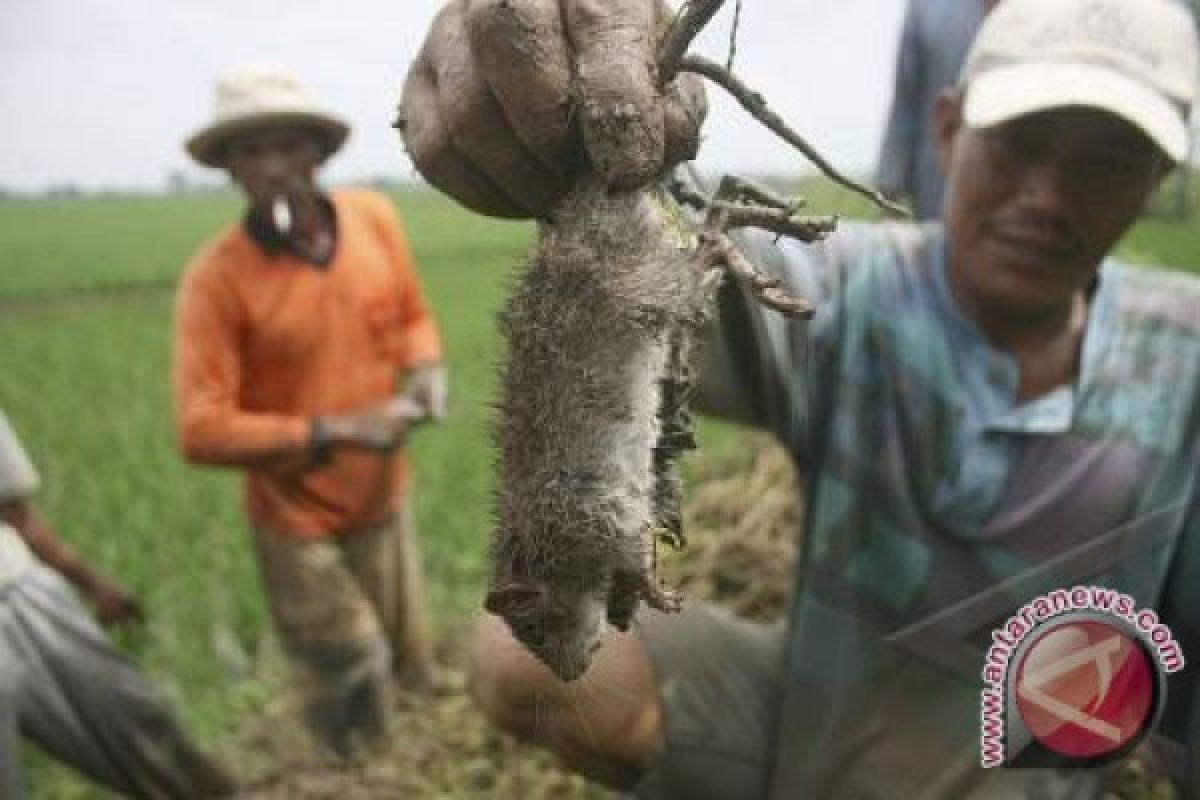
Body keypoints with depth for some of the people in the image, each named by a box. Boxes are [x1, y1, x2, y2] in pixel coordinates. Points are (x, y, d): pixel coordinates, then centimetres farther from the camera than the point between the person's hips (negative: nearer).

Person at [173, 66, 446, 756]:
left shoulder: (376, 218, -7)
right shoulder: (216, 277, -19)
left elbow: (413, 316, 10)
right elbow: (202, 431, -20)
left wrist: (425, 368, -12)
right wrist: (333, 432, -26)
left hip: (384, 498, 4)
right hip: (297, 521, -4)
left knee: (413, 677, 18)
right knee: (355, 702, 8)